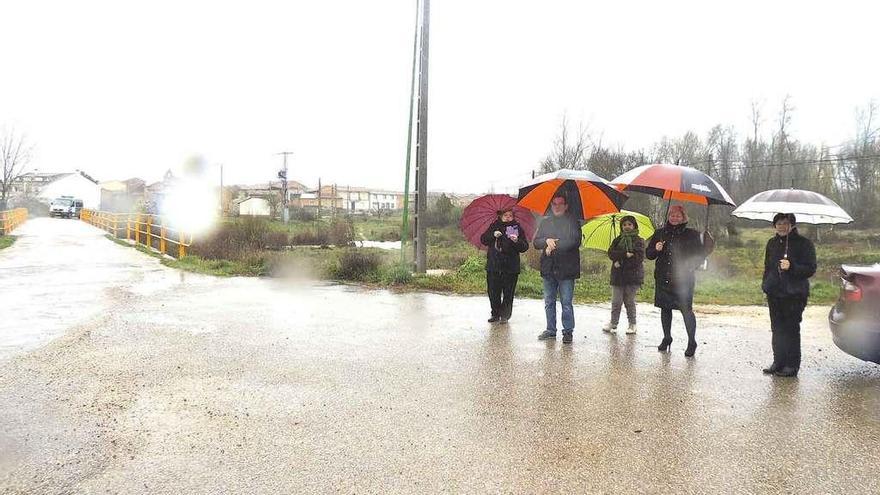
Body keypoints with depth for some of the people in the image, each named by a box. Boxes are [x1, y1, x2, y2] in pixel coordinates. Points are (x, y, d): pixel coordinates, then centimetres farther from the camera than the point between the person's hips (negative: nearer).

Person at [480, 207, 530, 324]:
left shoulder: (517, 228, 2)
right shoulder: (494, 226, 7)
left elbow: (525, 247, -1)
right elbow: (483, 240, 4)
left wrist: (517, 241, -21)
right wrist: (493, 235, -13)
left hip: (510, 267, -2)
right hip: (493, 266, 2)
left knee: (508, 293, 1)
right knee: (493, 292, 7)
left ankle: (504, 315, 13)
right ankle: (495, 314, 21)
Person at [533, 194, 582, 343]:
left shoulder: (573, 222, 0)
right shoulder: (545, 222, 14)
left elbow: (575, 241, -13)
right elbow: (536, 242, 9)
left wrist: (554, 246, -11)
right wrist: (547, 241, -12)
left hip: (566, 269, -5)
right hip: (548, 269, 5)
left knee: (566, 302, -2)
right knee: (549, 302, 12)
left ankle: (568, 331, 7)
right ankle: (551, 330, 22)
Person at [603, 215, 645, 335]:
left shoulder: (639, 241, 3)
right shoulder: (617, 240, 14)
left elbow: (639, 257, -9)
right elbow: (611, 253, -1)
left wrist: (620, 261, -10)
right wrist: (626, 254, -15)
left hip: (633, 276, -3)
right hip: (618, 276, 3)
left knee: (630, 301, 2)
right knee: (616, 301, 0)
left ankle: (632, 324, 13)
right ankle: (613, 323, 9)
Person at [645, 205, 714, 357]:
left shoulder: (691, 235, 2)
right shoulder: (660, 234, 11)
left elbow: (699, 253, 5)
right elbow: (648, 254, 11)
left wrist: (691, 266, -11)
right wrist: (655, 249, -9)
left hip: (683, 280, -4)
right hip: (663, 279, 4)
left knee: (686, 310, -7)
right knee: (665, 308, 11)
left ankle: (692, 342, 4)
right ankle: (666, 338, 26)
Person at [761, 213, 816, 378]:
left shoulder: (803, 243, -4)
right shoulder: (772, 243, 13)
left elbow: (811, 269, -7)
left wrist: (791, 267, -21)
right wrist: (766, 285, 14)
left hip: (794, 294, -5)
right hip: (774, 293, 6)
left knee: (791, 328, -3)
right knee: (777, 328, 9)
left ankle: (792, 365, 5)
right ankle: (778, 363, 17)